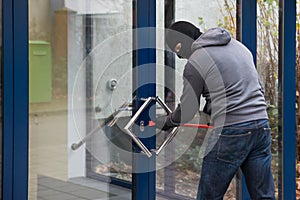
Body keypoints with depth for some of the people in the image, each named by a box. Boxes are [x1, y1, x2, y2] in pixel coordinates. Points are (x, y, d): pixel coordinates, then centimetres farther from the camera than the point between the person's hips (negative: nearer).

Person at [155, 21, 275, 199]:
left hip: (230, 132, -7)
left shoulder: (195, 63, -5)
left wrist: (166, 122, 20)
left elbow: (187, 111, 1)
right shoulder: (237, 45, 16)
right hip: (262, 125, 7)